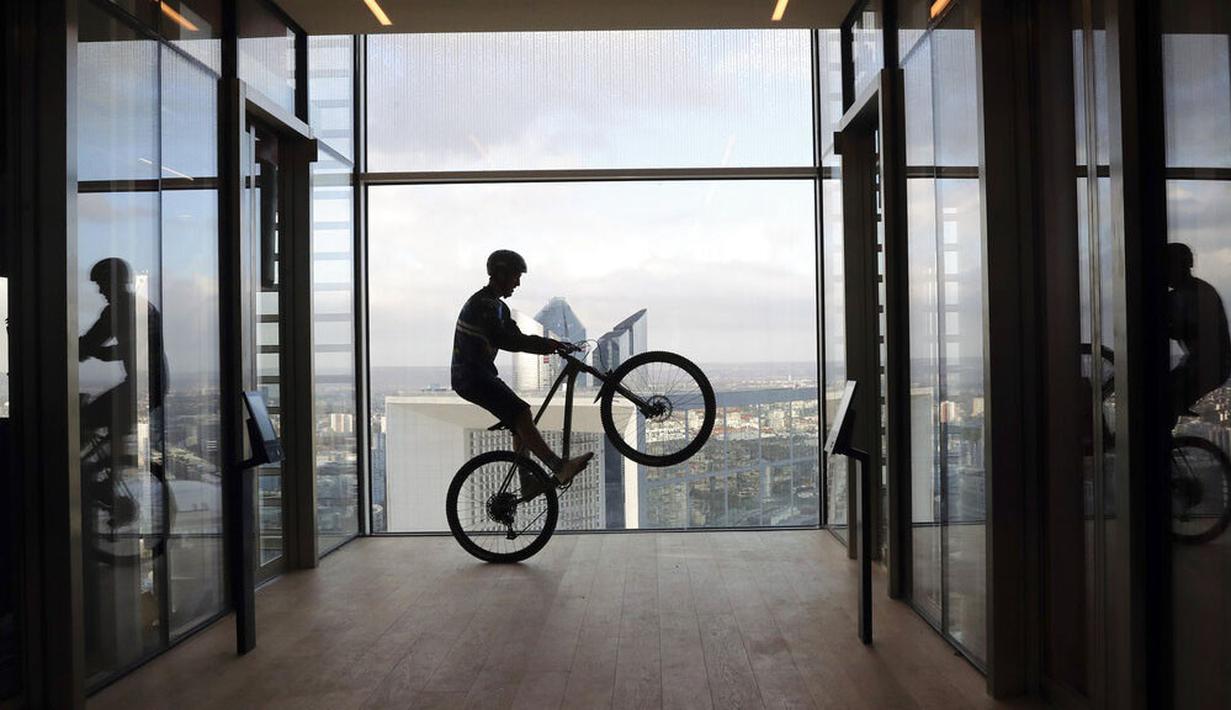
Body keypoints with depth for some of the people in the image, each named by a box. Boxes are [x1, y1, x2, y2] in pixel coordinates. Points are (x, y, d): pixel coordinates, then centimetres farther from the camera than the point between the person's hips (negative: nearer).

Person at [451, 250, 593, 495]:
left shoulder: (498, 306, 18)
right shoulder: (483, 304, -15)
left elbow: (517, 339, 15)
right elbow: (504, 340, -28)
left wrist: (554, 345, 0)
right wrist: (551, 344, -29)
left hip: (481, 374, 10)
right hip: (471, 376, -10)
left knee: (521, 423, 6)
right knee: (521, 414, -23)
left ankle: (528, 484, 9)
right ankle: (561, 468, -31)